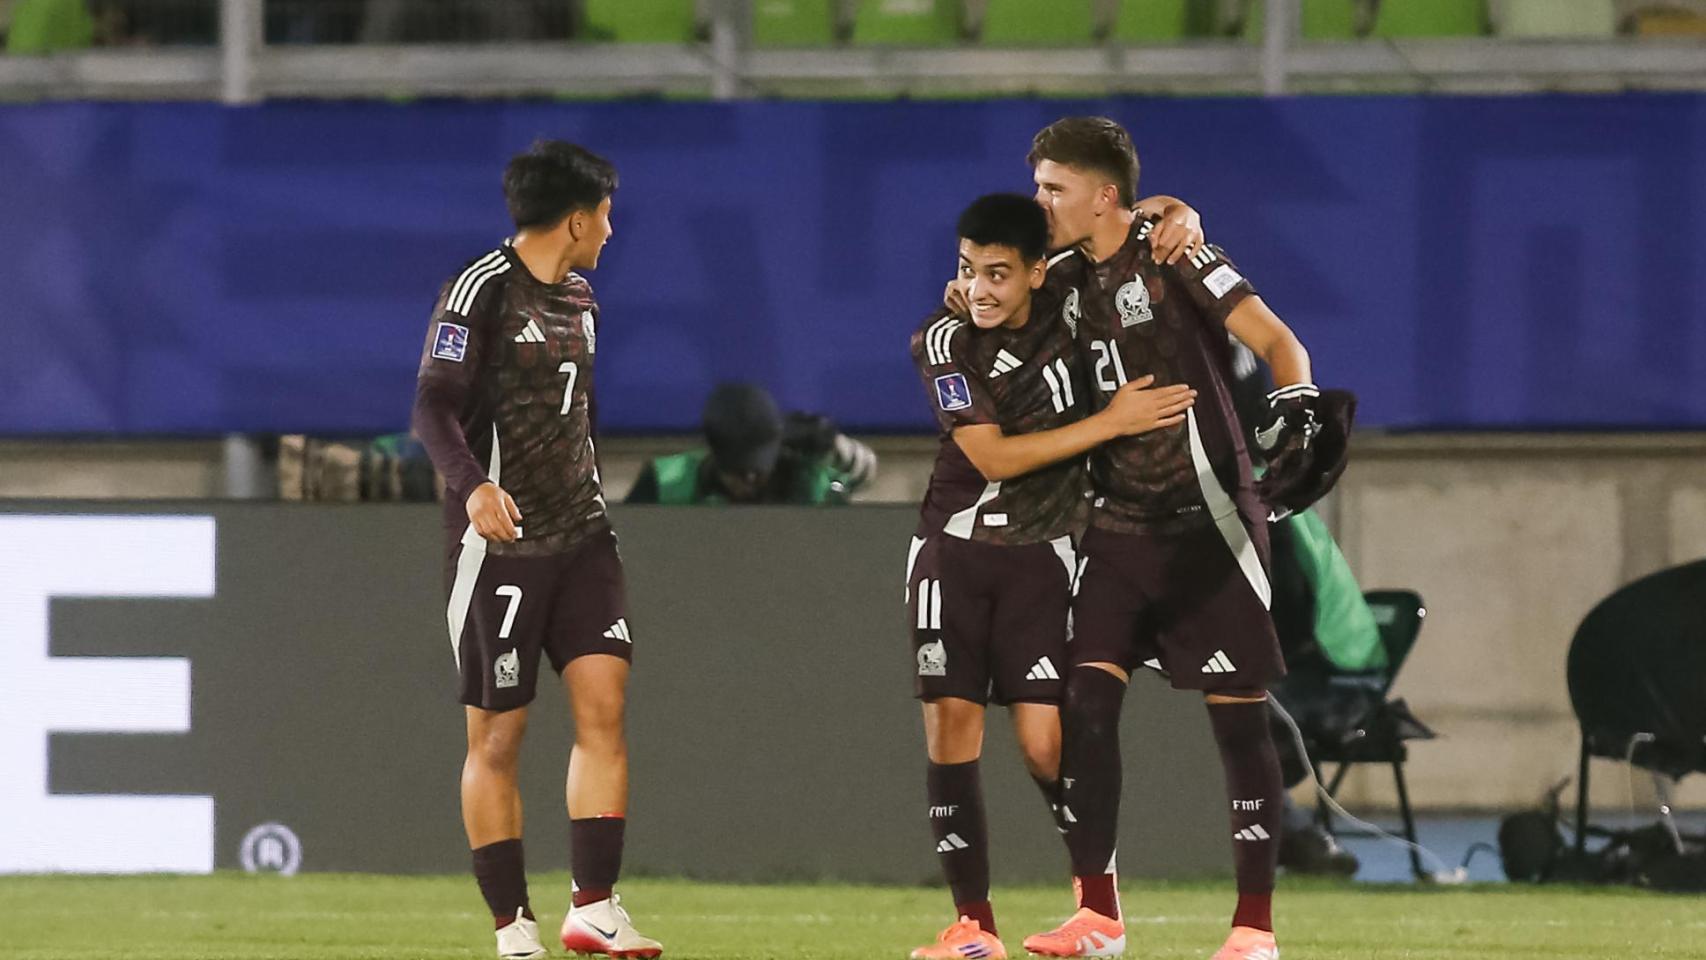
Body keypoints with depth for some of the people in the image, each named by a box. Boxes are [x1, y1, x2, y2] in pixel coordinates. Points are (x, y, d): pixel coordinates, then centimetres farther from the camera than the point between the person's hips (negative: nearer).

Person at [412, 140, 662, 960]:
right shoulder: (481, 291, -10)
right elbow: (433, 407, -18)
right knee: (497, 737, -1)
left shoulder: (578, 300, 14)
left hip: (578, 533, 7)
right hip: (499, 539, -7)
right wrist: (472, 485, -34)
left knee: (603, 707, -8)